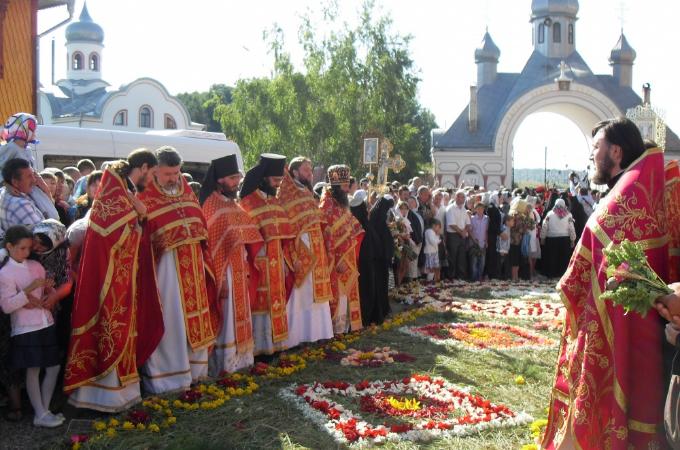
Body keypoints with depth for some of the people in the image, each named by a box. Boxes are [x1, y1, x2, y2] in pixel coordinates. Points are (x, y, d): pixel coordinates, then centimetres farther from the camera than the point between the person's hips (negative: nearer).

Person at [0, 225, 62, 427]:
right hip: (25, 329, -6)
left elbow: (49, 292, 15)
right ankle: (40, 415, 7)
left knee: (54, 368, 8)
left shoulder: (36, 266, 8)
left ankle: (45, 409, 20)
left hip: (46, 325, 6)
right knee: (33, 371, 0)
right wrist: (28, 291, -24)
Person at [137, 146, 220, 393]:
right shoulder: (145, 197, -8)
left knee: (194, 315, 13)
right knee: (169, 319, -1)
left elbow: (201, 222, 16)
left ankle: (194, 366, 27)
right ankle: (166, 374, 10)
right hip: (165, 266, -6)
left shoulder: (186, 191, 12)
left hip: (193, 264, 7)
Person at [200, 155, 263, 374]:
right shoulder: (212, 206, -14)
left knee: (238, 315, 14)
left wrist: (247, 269, 13)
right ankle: (224, 362, 6)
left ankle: (237, 358, 23)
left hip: (239, 270, 9)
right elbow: (212, 245, -19)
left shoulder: (233, 205, 12)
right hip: (225, 271, -9)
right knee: (226, 317, -3)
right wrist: (219, 277, -21)